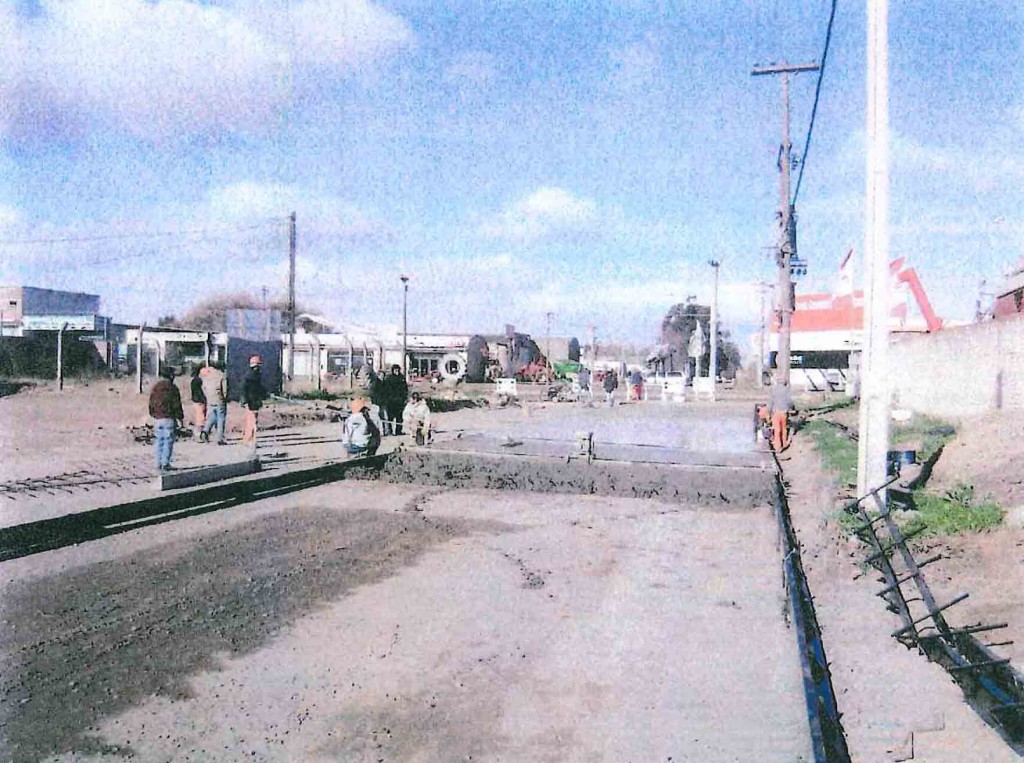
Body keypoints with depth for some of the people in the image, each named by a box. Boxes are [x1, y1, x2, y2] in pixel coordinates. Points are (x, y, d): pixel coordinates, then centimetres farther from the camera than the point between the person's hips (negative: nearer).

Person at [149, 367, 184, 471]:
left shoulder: (155, 388, 10)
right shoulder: (172, 388, -9)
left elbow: (151, 404, 16)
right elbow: (176, 404, -8)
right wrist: (180, 417, 1)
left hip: (158, 419, 6)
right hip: (169, 418, -6)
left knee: (159, 441, 11)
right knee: (168, 441, -2)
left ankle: (159, 463, 13)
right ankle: (165, 463, -4)